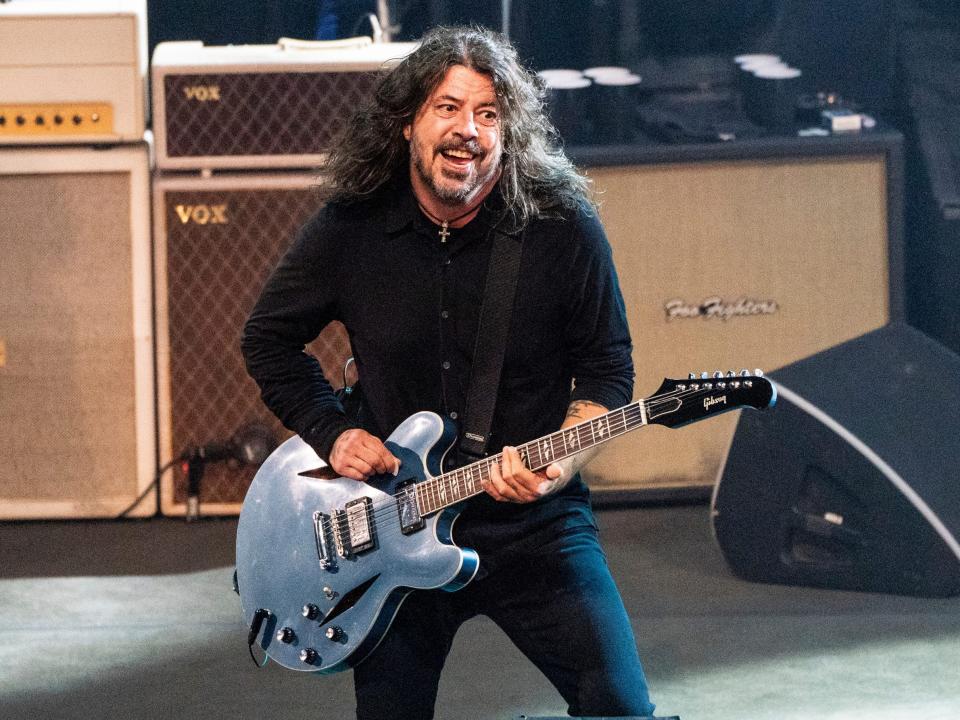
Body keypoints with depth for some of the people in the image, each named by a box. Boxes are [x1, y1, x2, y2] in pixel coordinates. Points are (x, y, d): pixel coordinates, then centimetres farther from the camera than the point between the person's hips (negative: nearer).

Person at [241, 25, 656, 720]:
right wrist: (330, 433, -2)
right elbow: (268, 338, 11)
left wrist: (559, 463, -17)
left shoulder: (563, 227, -8)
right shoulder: (349, 228, -4)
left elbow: (607, 370, -1)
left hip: (532, 525, -1)